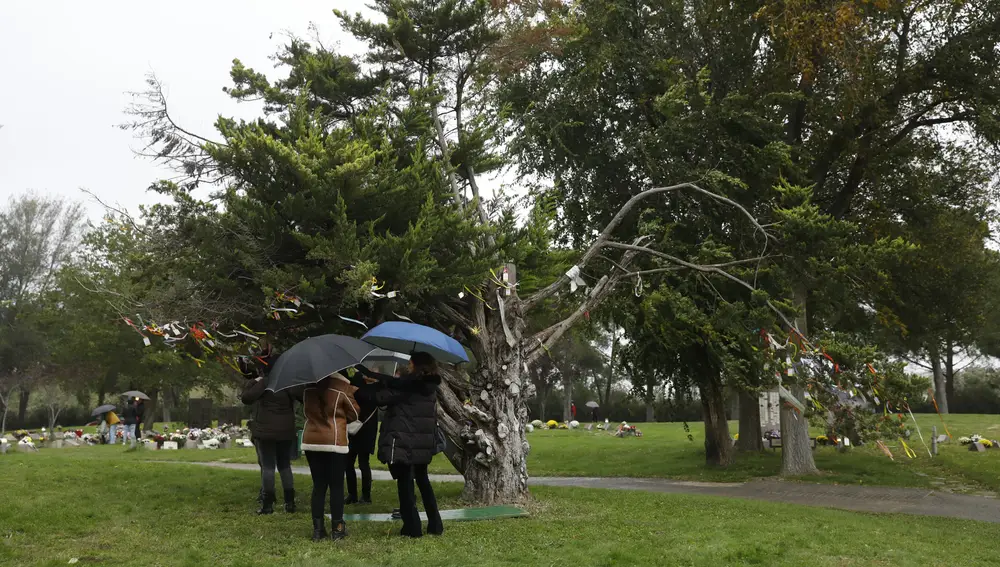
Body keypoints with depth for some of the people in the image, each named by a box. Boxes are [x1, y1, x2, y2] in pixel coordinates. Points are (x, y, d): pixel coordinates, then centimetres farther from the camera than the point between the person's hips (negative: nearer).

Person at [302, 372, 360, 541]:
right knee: (336, 486, 4)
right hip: (335, 442, -4)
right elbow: (354, 414, 0)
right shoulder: (342, 386, -10)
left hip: (311, 441, 4)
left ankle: (318, 529, 10)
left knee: (318, 486, 10)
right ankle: (337, 529, 8)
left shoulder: (308, 385, 3)